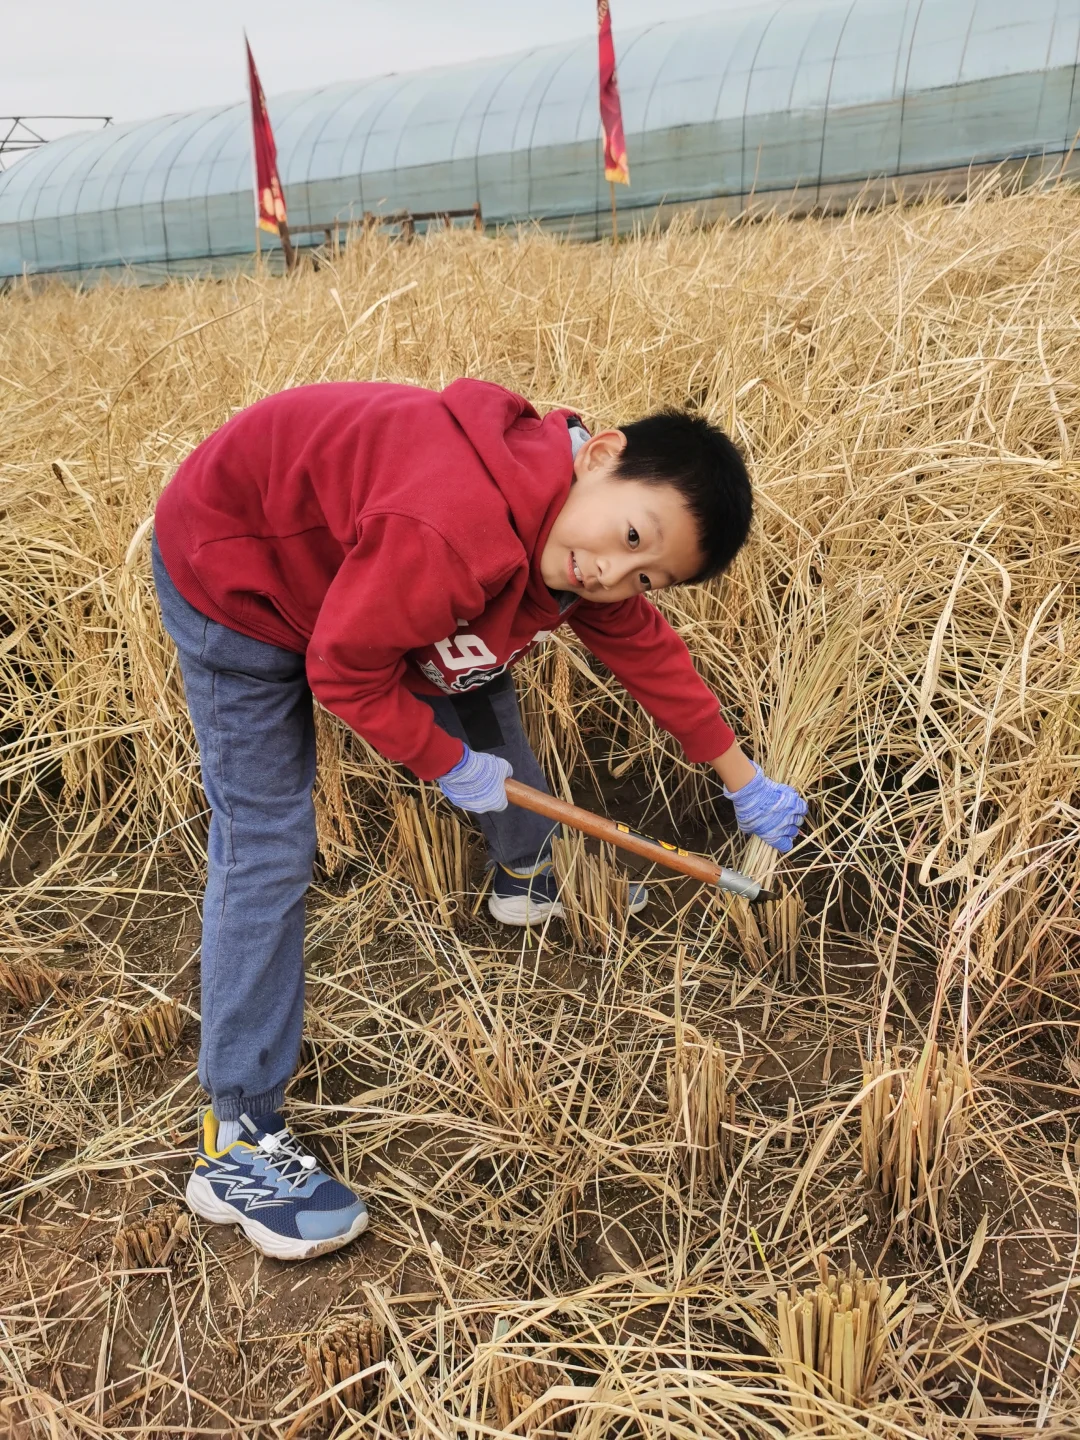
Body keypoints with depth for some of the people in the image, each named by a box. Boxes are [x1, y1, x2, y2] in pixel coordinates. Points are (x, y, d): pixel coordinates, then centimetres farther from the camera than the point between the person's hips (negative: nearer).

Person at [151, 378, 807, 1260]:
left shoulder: (577, 546, -12)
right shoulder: (455, 533, -42)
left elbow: (646, 648, 2)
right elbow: (343, 670, -30)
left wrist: (743, 780, 7)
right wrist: (447, 765, -16)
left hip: (351, 559, 8)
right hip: (235, 582, -8)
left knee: (485, 703, 16)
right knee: (267, 847, -11)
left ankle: (528, 880, 47)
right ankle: (236, 1144, 0)